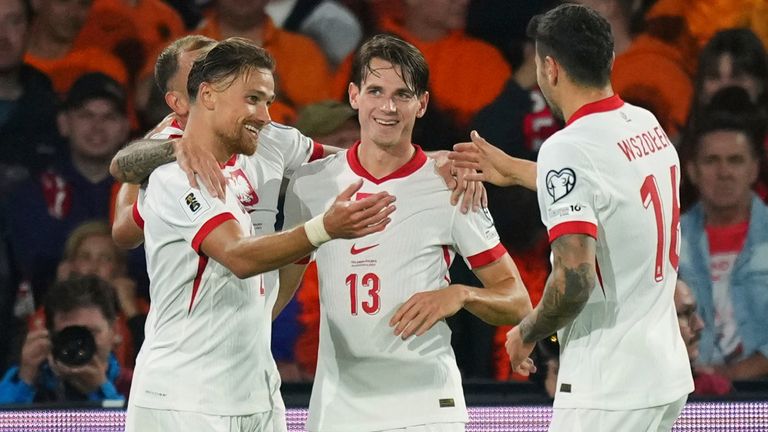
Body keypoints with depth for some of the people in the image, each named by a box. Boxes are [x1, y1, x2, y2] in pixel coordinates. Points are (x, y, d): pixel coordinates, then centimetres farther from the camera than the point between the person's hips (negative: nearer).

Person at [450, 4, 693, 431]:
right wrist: (513, 170, 42)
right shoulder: (648, 125, 9)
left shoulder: (567, 148, -17)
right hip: (667, 374, 8)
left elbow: (576, 276, -25)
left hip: (606, 390, -8)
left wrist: (526, 333, -7)